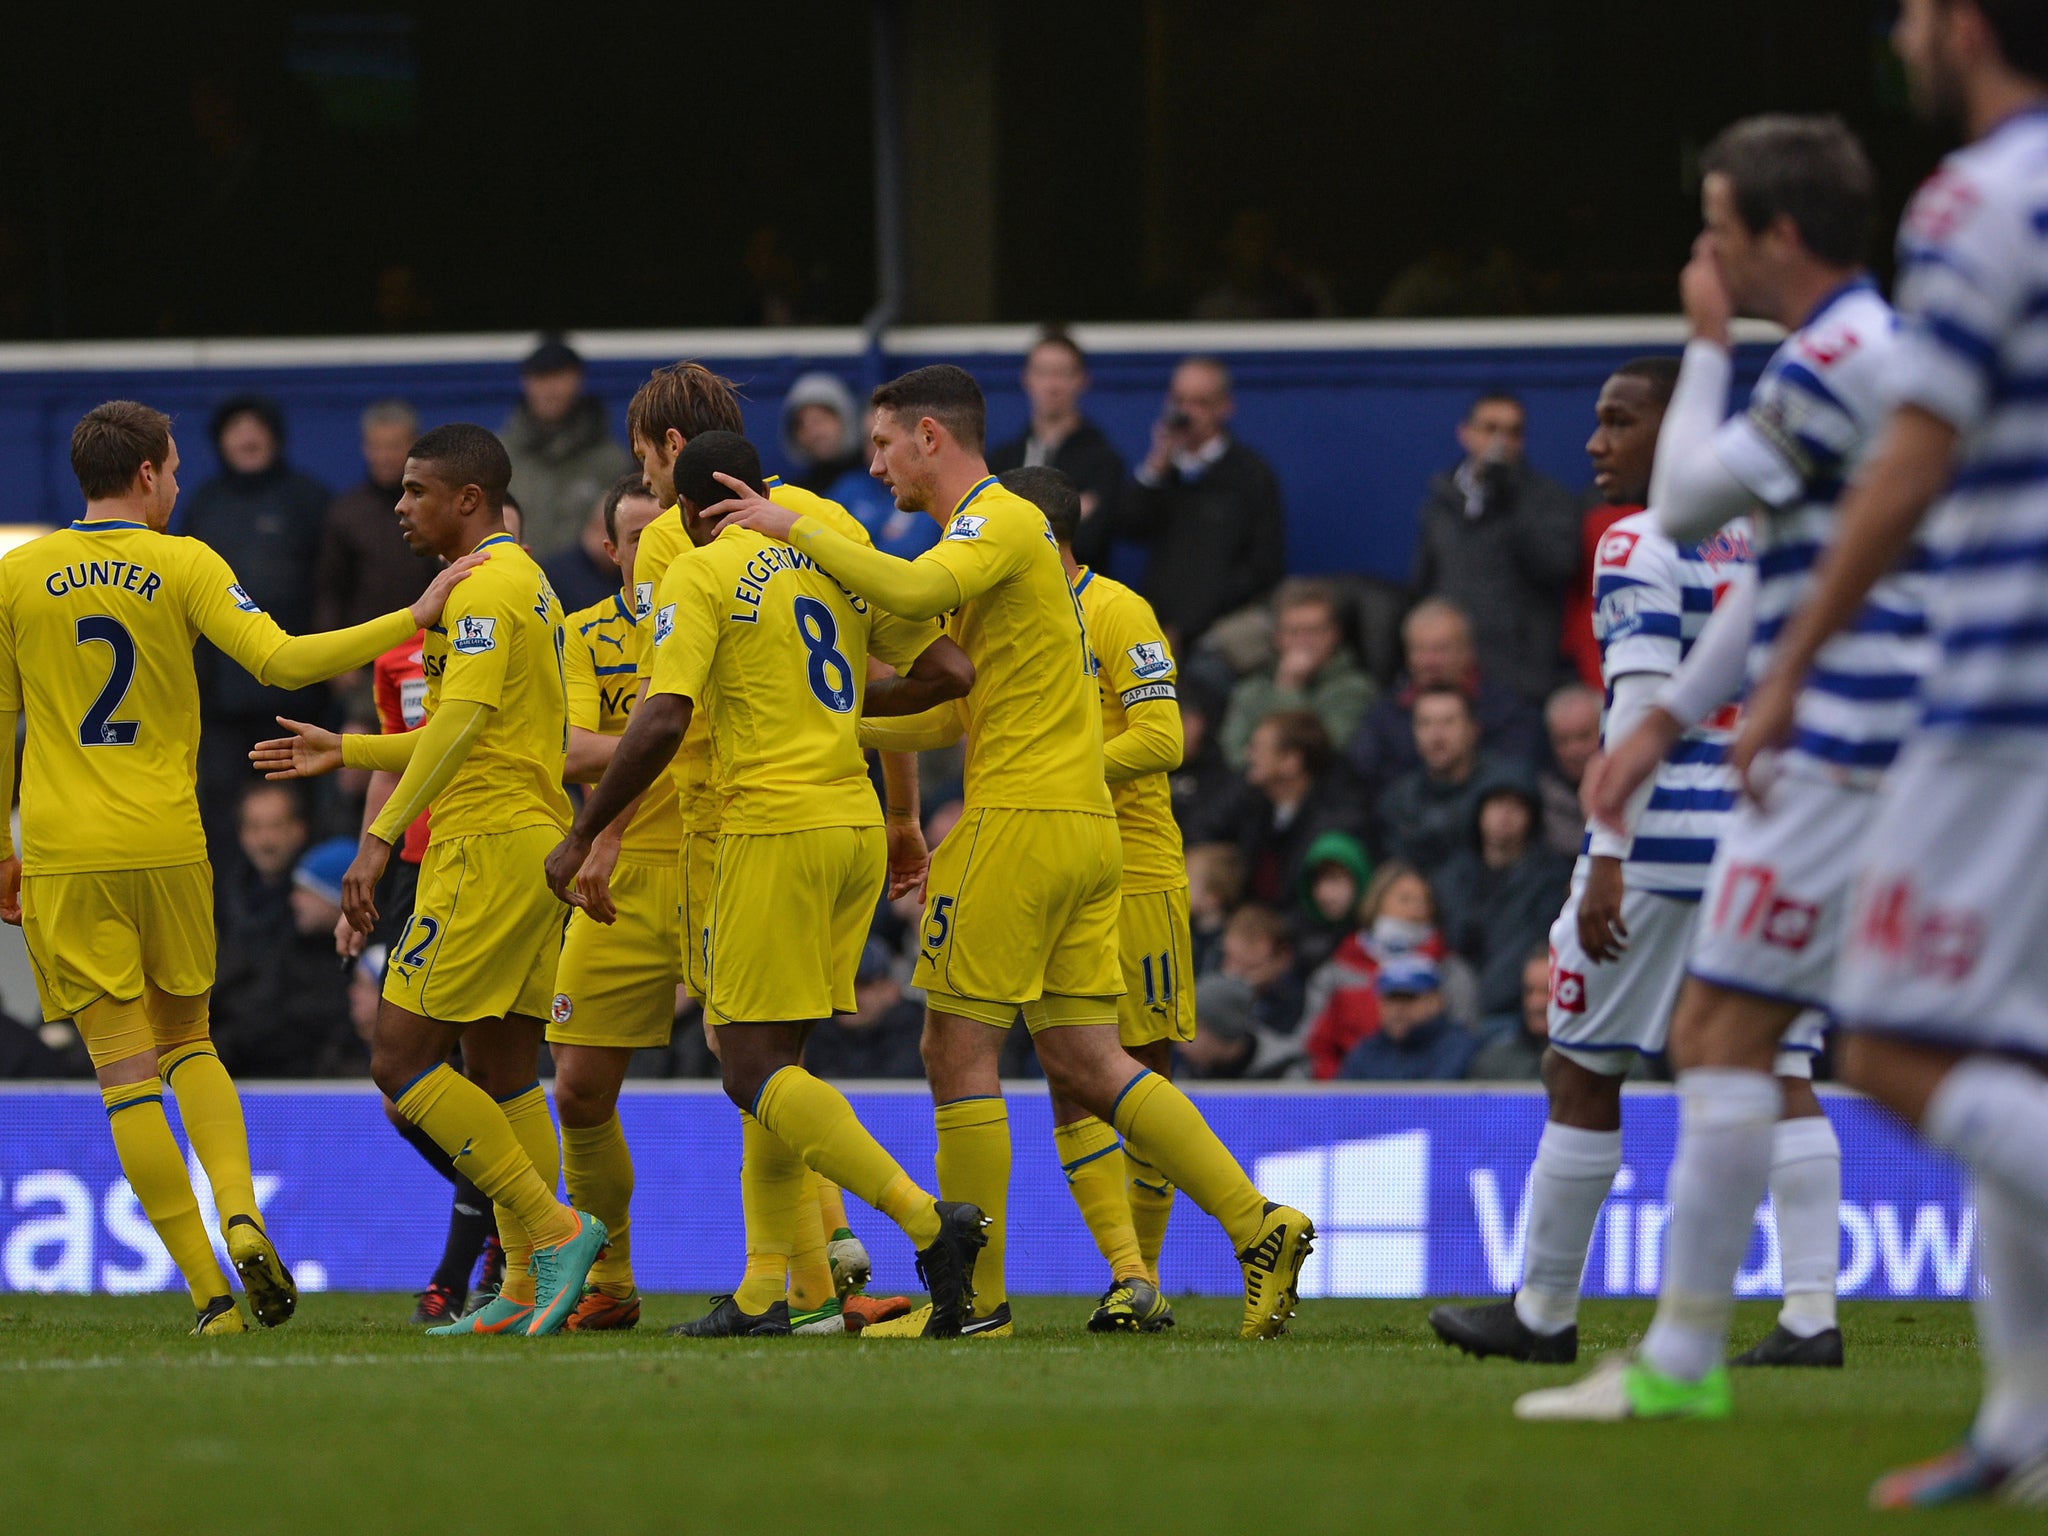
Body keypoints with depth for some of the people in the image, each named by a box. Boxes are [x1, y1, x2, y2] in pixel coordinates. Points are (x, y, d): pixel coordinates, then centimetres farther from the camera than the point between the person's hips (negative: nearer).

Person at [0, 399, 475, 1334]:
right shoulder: (182, 566, -1)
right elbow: (282, 662, -12)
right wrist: (412, 620, -8)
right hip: (165, 847, 0)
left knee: (126, 1073, 0)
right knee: (186, 1041, 20)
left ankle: (209, 1290, -4)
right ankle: (240, 1214, -4)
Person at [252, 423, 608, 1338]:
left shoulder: (485, 589, -12)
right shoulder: (526, 584, 20)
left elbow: (461, 725, -23)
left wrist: (380, 837, -28)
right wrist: (345, 753, 28)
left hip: (487, 846, -10)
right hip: (535, 841, 10)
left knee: (402, 1061, -9)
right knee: (503, 1073, 9)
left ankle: (552, 1228, -12)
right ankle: (526, 1289, 7)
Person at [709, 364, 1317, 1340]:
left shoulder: (998, 519, -8)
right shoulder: (997, 528, 23)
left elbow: (913, 592, -29)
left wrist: (797, 531, -21)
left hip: (1022, 818, -9)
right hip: (1083, 823, 9)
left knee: (958, 1053, -4)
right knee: (1083, 1067, 6)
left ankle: (973, 1296, -1)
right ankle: (1259, 1227, -2)